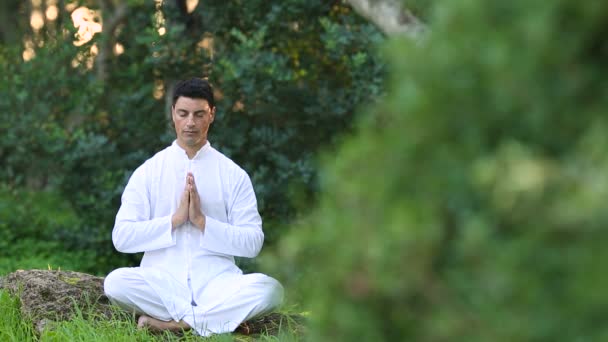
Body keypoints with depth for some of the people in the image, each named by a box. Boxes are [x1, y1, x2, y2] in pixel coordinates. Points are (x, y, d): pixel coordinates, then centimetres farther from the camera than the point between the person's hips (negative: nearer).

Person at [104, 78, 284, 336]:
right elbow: (121, 237, -1)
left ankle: (172, 322, -21)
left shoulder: (233, 175, 7)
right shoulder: (148, 172, 7)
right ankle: (220, 318, -21)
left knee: (269, 288, -30)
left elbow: (253, 243, 1)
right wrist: (174, 220, -11)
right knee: (115, 282, -31)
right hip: (161, 282, 0)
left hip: (216, 282, 0)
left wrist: (202, 221, -11)